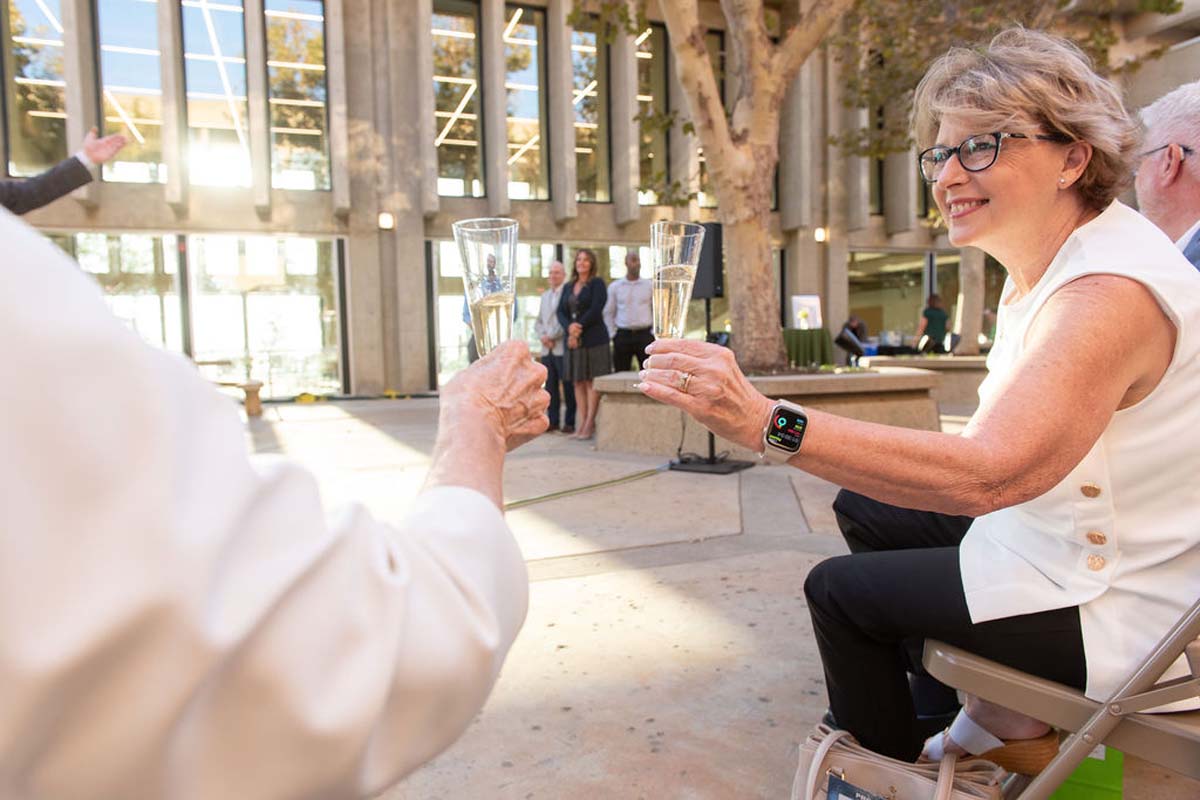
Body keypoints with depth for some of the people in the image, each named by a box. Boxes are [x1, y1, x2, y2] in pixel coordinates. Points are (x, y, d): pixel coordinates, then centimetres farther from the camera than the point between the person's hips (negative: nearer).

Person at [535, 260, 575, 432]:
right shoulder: (545, 295, 20)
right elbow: (538, 322, 19)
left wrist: (550, 336, -11)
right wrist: (543, 336, -1)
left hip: (563, 347, -6)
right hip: (547, 349, 6)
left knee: (568, 386, -2)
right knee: (550, 385, 7)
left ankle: (570, 422, 2)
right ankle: (553, 421, 12)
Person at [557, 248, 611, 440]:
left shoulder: (597, 283, 0)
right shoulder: (568, 287, 18)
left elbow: (595, 310, -11)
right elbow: (561, 312, 9)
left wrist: (579, 329, -11)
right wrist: (569, 327, -11)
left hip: (594, 339, -6)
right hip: (573, 341, 6)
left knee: (592, 381, -6)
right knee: (578, 382, 5)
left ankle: (589, 424, -5)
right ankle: (582, 423, 8)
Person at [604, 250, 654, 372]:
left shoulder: (650, 285, 5)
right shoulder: (615, 287, 6)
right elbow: (608, 313, 11)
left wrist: (653, 332, 1)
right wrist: (613, 333, 4)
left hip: (644, 334, 0)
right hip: (623, 335, 1)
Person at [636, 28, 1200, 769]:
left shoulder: (1109, 291, -28)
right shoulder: (1053, 263, 3)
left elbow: (987, 474, -41)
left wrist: (763, 421, -47)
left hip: (1117, 610, -9)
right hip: (1055, 532, 9)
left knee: (839, 588, -3)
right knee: (864, 508, 14)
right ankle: (994, 713, 25)